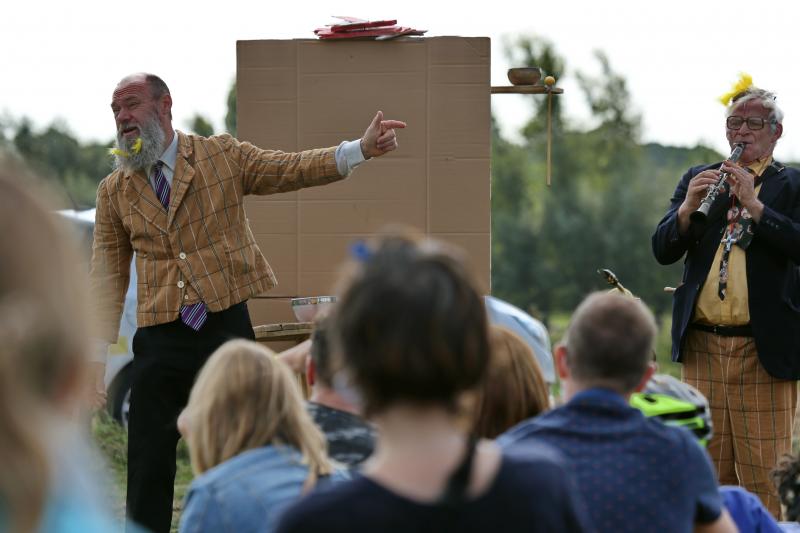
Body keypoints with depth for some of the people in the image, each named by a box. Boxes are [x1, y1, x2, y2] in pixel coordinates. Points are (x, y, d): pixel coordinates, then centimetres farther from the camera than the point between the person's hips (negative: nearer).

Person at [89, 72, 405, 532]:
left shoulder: (224, 156, 4)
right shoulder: (114, 191, 7)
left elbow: (291, 169, -4)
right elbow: (109, 276, 7)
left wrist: (362, 149, -19)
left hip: (226, 327, -1)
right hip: (160, 339, 1)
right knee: (149, 465, 2)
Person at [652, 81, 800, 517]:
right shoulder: (698, 179, 14)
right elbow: (663, 251, 6)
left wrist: (754, 204, -21)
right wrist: (688, 207, -12)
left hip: (763, 349, -3)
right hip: (702, 346, 4)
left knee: (765, 473, -3)